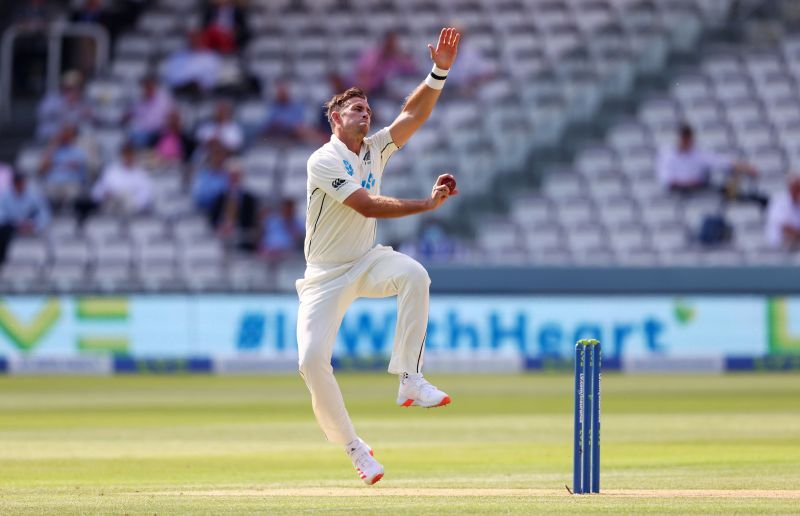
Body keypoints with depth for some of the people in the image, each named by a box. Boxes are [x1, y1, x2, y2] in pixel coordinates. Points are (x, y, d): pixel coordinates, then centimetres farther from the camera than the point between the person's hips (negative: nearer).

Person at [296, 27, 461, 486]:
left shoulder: (375, 150, 3)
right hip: (326, 276, -4)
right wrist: (428, 204, -27)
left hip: (368, 263, 4)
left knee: (414, 274, -30)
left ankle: (410, 380, -26)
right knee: (312, 360, -18)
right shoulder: (324, 161, -17)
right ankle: (353, 446, 0)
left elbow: (415, 114, -6)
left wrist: (440, 71, -21)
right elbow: (369, 206, -25)